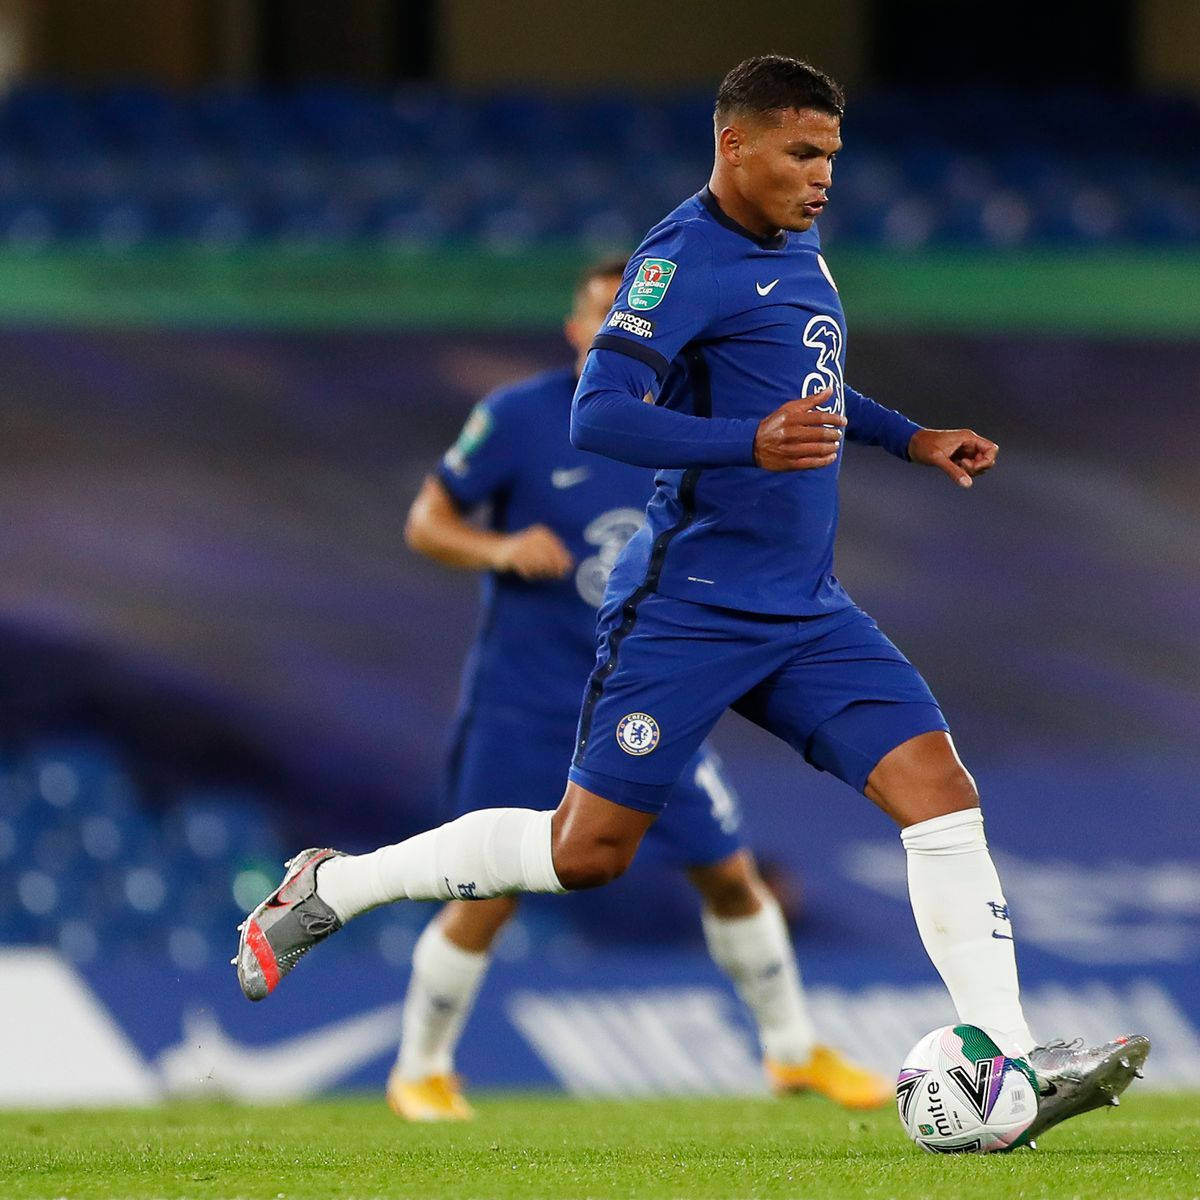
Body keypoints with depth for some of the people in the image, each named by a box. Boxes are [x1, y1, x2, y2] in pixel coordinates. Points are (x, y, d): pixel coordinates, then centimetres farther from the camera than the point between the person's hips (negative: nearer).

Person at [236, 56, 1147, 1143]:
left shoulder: (799, 254, 14)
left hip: (808, 614, 7)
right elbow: (597, 415, -24)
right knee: (588, 850, -2)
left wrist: (906, 437, 23)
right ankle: (333, 889, 17)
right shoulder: (685, 258, -13)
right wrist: (751, 442, -34)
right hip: (688, 611, -7)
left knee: (943, 794, -10)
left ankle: (1013, 1068, -13)